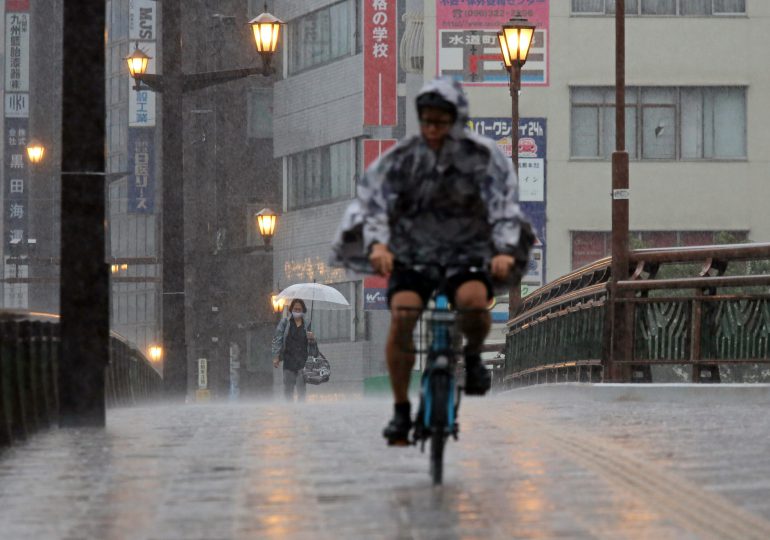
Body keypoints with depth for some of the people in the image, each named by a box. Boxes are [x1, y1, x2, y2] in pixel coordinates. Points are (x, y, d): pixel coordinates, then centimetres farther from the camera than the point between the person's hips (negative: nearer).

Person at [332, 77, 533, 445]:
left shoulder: (484, 157, -9)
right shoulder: (400, 158, -8)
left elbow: (504, 206, -16)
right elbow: (371, 201, -16)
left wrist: (506, 249, -35)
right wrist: (376, 244, -36)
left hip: (468, 253, -1)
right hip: (413, 254, 1)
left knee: (473, 300, -34)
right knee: (402, 314, -25)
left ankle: (473, 355, 2)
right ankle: (401, 411, -11)